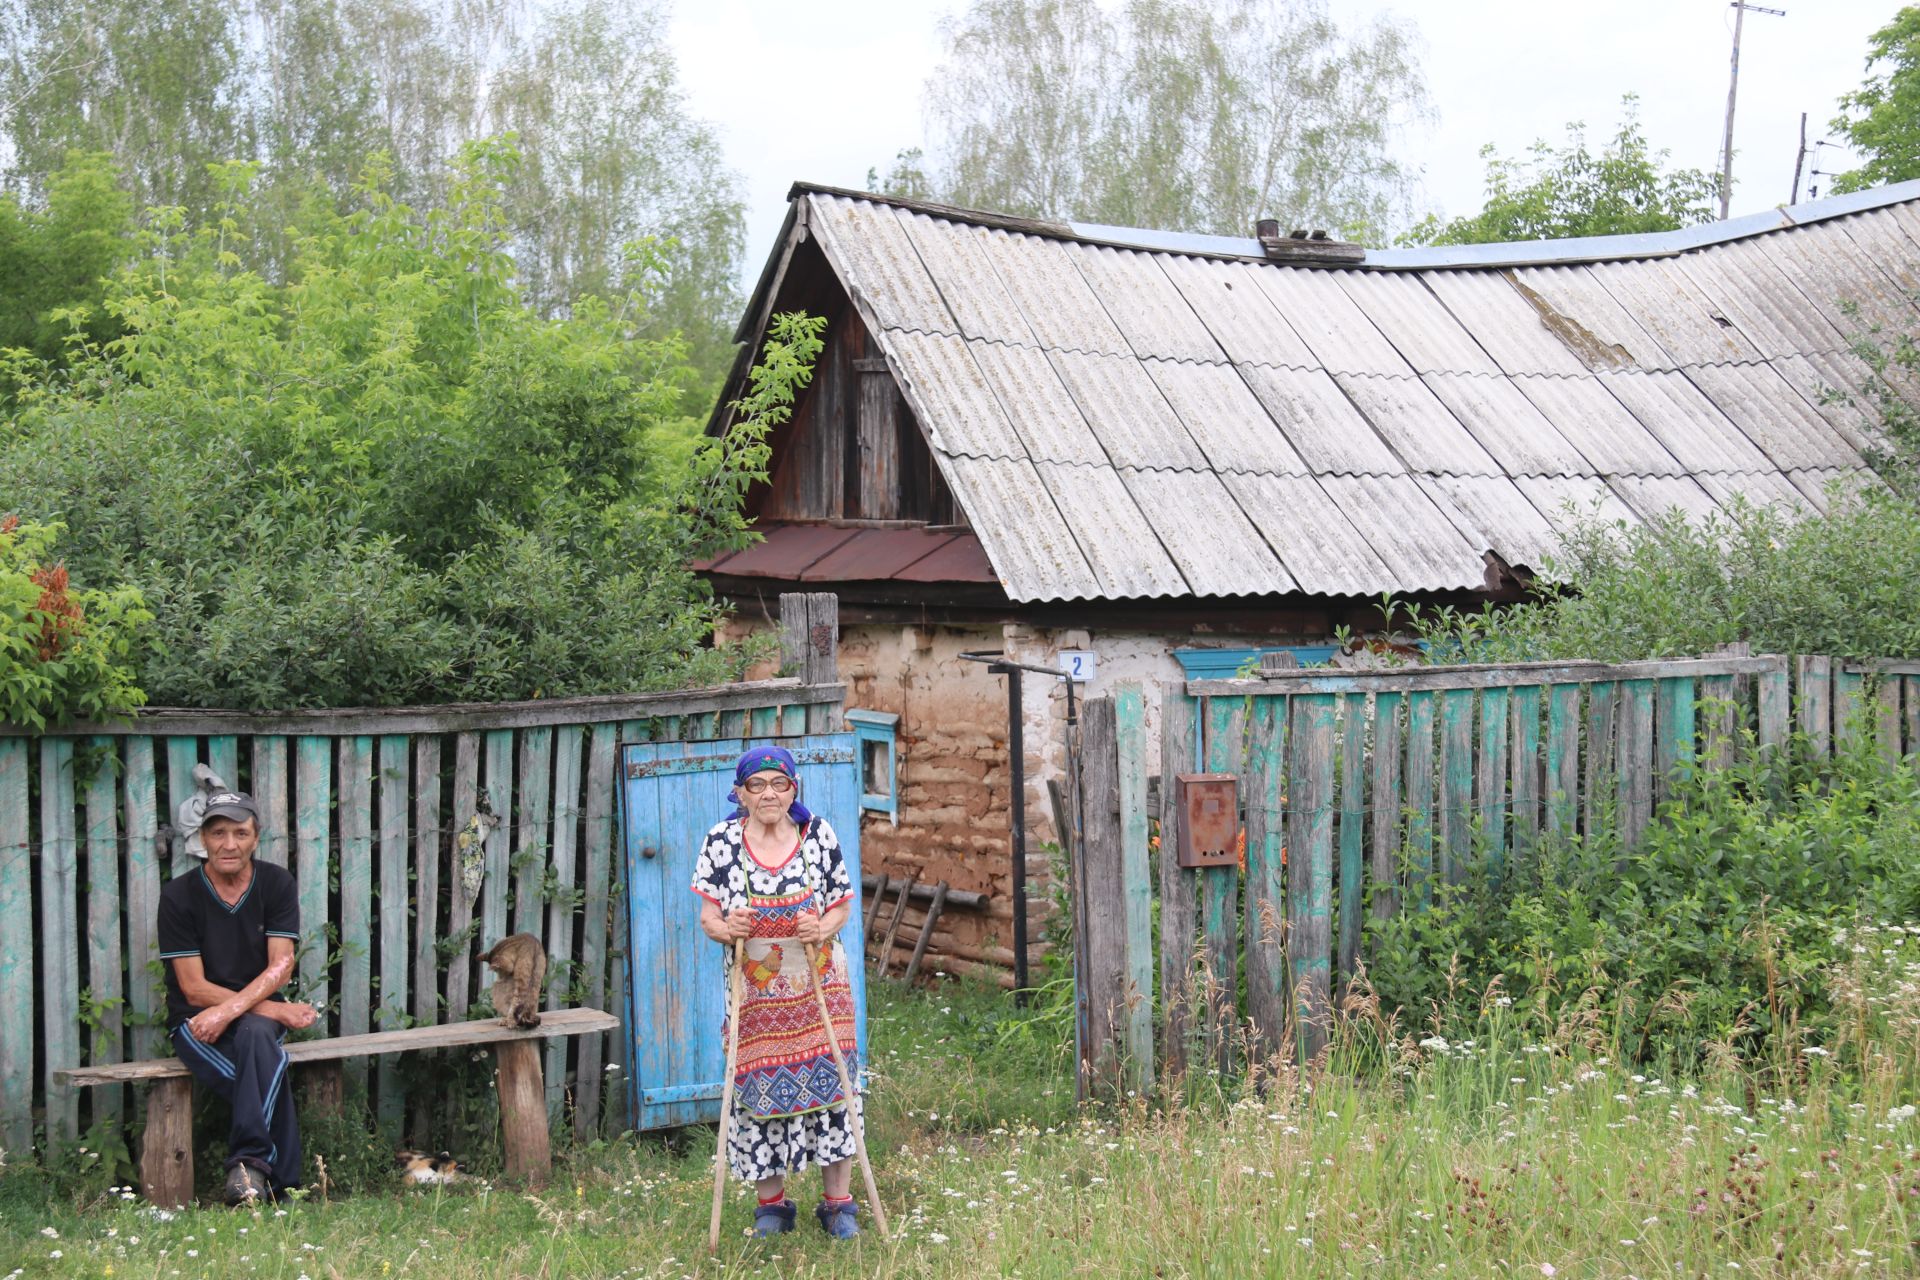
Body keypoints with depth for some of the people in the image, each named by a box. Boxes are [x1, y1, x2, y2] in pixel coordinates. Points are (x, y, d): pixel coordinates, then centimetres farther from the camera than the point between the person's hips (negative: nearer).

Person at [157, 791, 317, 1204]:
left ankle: (249, 1163, -36)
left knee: (254, 1031, -37)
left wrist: (229, 1009, -26)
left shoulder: (276, 884, 1)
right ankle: (282, 1187, -28)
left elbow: (281, 966, -8)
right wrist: (275, 1010, -17)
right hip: (195, 1021, -1)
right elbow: (194, 988, -9)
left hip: (258, 1015, 1)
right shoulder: (179, 895, -6)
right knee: (268, 1073, -32)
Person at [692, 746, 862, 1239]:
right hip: (755, 993, 0)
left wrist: (824, 929, -18)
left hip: (819, 989, 0)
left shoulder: (818, 834, -3)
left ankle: (837, 1201, 15)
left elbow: (842, 903, 3)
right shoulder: (721, 842, -4)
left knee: (829, 1083, 2)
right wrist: (725, 929, -26)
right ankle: (771, 1202, 20)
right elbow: (708, 914, -4)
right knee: (757, 1088, 4)